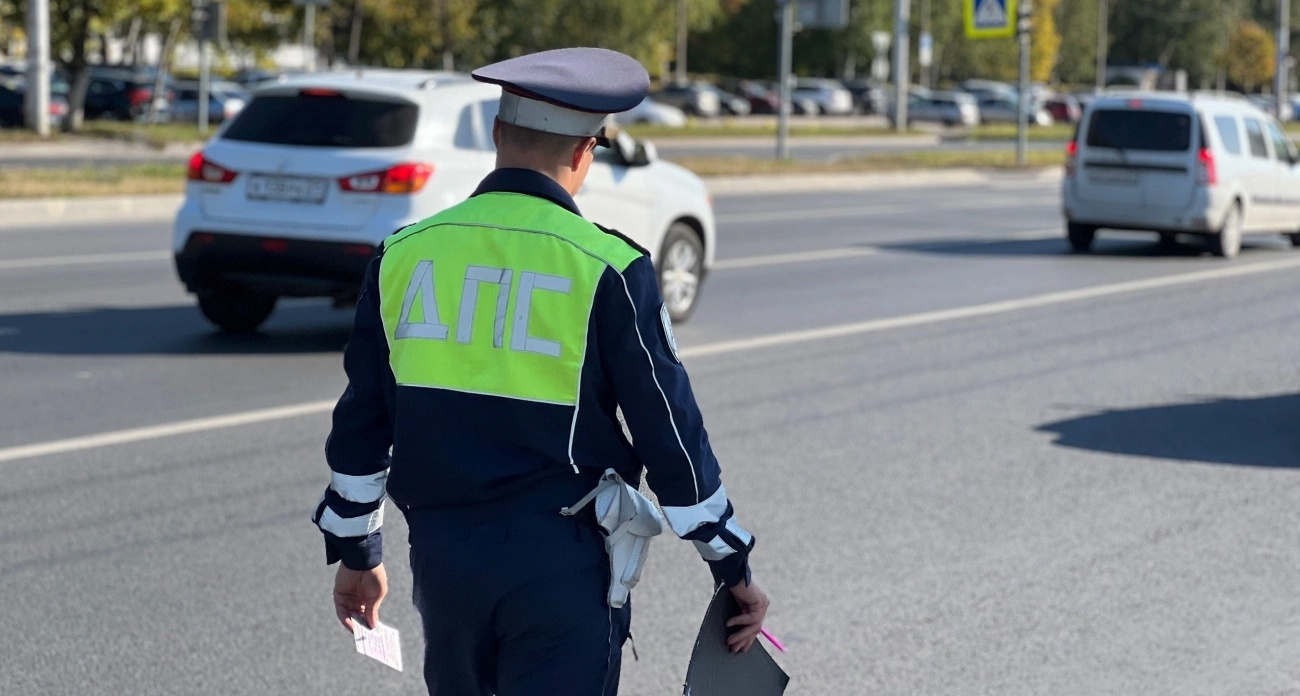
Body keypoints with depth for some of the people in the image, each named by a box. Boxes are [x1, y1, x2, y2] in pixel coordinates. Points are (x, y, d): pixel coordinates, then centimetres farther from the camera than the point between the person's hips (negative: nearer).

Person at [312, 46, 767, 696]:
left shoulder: (404, 255, 2)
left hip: (442, 556, 4)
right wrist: (733, 567, 3)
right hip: (562, 565, -4)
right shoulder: (607, 269, -10)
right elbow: (670, 430, -7)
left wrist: (355, 551, 21)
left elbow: (361, 423, 8)